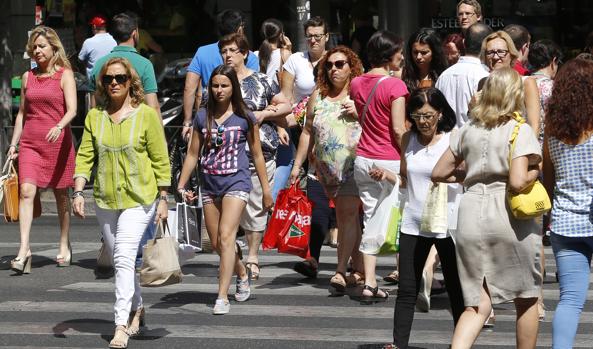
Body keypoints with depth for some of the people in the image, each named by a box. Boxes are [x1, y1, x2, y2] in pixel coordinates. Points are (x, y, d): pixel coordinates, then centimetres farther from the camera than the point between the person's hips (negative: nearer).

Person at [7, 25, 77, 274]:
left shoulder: (65, 75, -2)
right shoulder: (28, 77, 11)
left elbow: (72, 109, -12)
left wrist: (59, 126, -31)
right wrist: (13, 143, 12)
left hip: (57, 140, -3)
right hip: (30, 142, 3)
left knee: (61, 195, 8)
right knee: (26, 191, -13)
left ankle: (64, 246, 24)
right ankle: (24, 249, -19)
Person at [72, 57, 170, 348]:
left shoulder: (146, 114, -5)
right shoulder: (95, 116, 5)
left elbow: (160, 160, -2)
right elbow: (85, 156, 4)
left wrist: (163, 198, -3)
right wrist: (78, 192, -8)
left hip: (138, 199, -5)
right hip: (105, 199, 5)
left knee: (124, 257, -17)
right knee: (118, 259, 13)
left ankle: (122, 325, -18)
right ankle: (137, 308, 34)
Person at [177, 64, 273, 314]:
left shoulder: (245, 118, 0)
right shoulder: (203, 117, 7)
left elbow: (257, 154, 7)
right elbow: (193, 154, 12)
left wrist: (266, 189, 8)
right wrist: (181, 185, 5)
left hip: (236, 181, -4)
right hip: (209, 183, 4)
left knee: (226, 237, -18)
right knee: (216, 243, 10)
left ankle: (222, 298, -20)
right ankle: (242, 274, 38)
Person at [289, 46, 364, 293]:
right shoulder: (318, 96, 14)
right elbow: (308, 132, 17)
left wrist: (360, 113, -16)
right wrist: (297, 164, 14)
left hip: (354, 163, -5)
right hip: (328, 166, 5)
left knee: (348, 213, -13)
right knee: (345, 215, 10)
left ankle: (341, 269, -15)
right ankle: (358, 266, 19)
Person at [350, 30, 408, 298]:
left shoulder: (356, 84, 6)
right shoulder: (395, 85, -14)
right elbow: (398, 129, -16)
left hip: (363, 160, 6)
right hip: (390, 161, -5)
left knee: (370, 219, 6)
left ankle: (369, 282, 2)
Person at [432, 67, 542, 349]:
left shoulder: (469, 130, 8)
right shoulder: (520, 131, -8)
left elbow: (439, 173, 12)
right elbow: (517, 182, -19)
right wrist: (535, 172, 0)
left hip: (471, 213, 4)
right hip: (508, 217, -4)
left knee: (477, 303, 5)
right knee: (526, 297, 15)